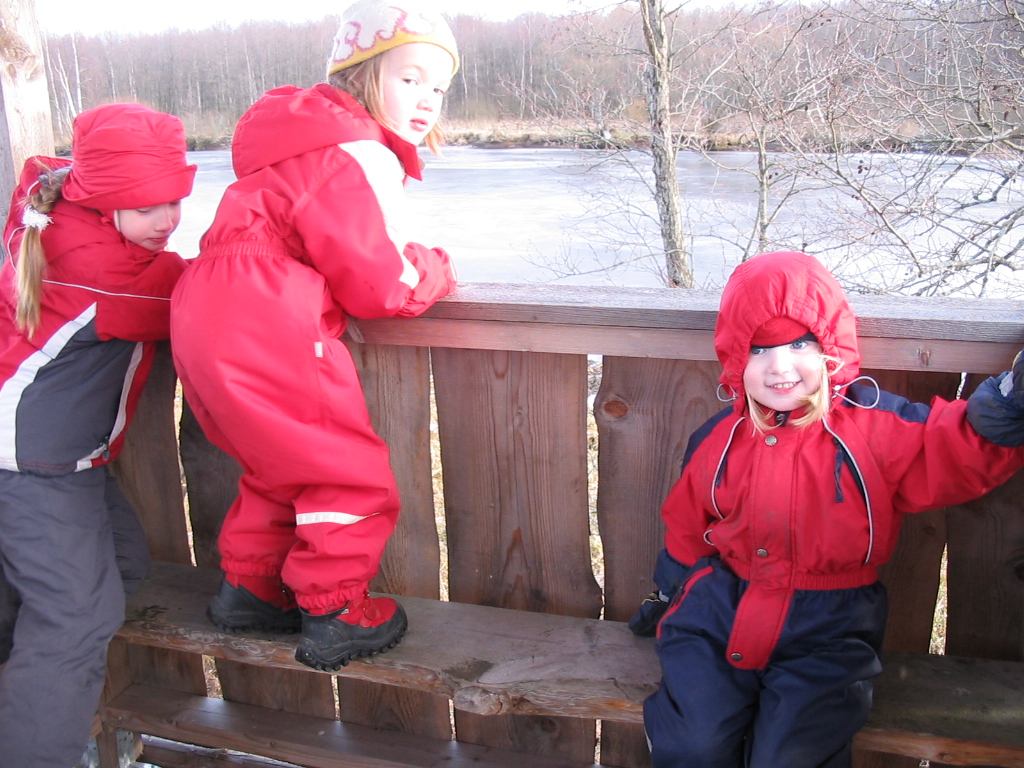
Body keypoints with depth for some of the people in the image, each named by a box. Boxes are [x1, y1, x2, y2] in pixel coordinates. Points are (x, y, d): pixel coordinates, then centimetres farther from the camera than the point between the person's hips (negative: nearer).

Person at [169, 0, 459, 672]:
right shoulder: (358, 157, -12)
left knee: (284, 466, 26)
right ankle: (334, 616, 15)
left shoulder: (313, 143, 21)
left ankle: (248, 589, 38)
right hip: (262, 338, -11)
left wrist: (412, 265, 11)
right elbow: (382, 286, -14)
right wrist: (436, 269, 5)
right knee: (351, 477, 2)